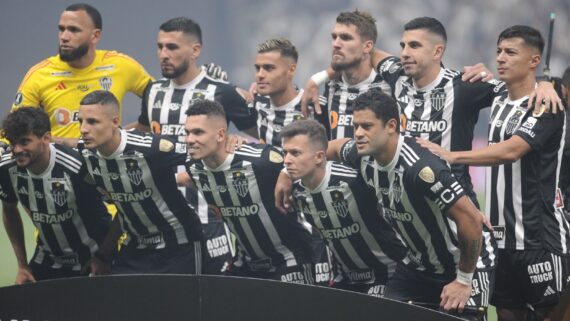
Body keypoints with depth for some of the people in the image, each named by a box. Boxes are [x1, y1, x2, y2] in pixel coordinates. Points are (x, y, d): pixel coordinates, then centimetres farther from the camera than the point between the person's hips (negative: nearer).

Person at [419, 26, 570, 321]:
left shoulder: (545, 108, -12)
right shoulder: (498, 103, 14)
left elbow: (510, 151, -25)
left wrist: (450, 156, -30)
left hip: (539, 237, -8)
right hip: (501, 235, 8)